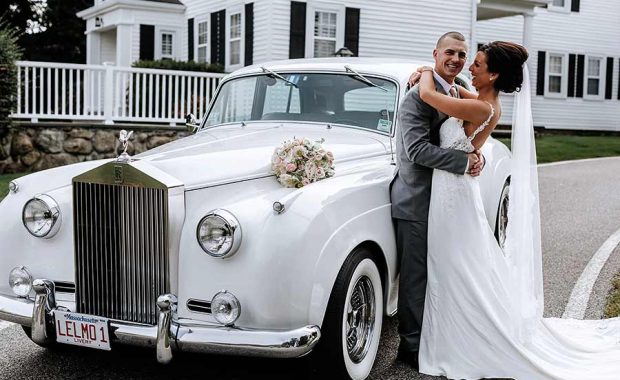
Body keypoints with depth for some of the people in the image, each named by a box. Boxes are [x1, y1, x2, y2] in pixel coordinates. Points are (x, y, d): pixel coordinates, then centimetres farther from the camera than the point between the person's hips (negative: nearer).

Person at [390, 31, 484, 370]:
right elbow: (417, 149, -23)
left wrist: (475, 154, -7)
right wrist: (465, 162, -22)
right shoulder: (419, 96, -14)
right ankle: (412, 345, 13)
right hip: (416, 201, -8)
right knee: (416, 275, 1)